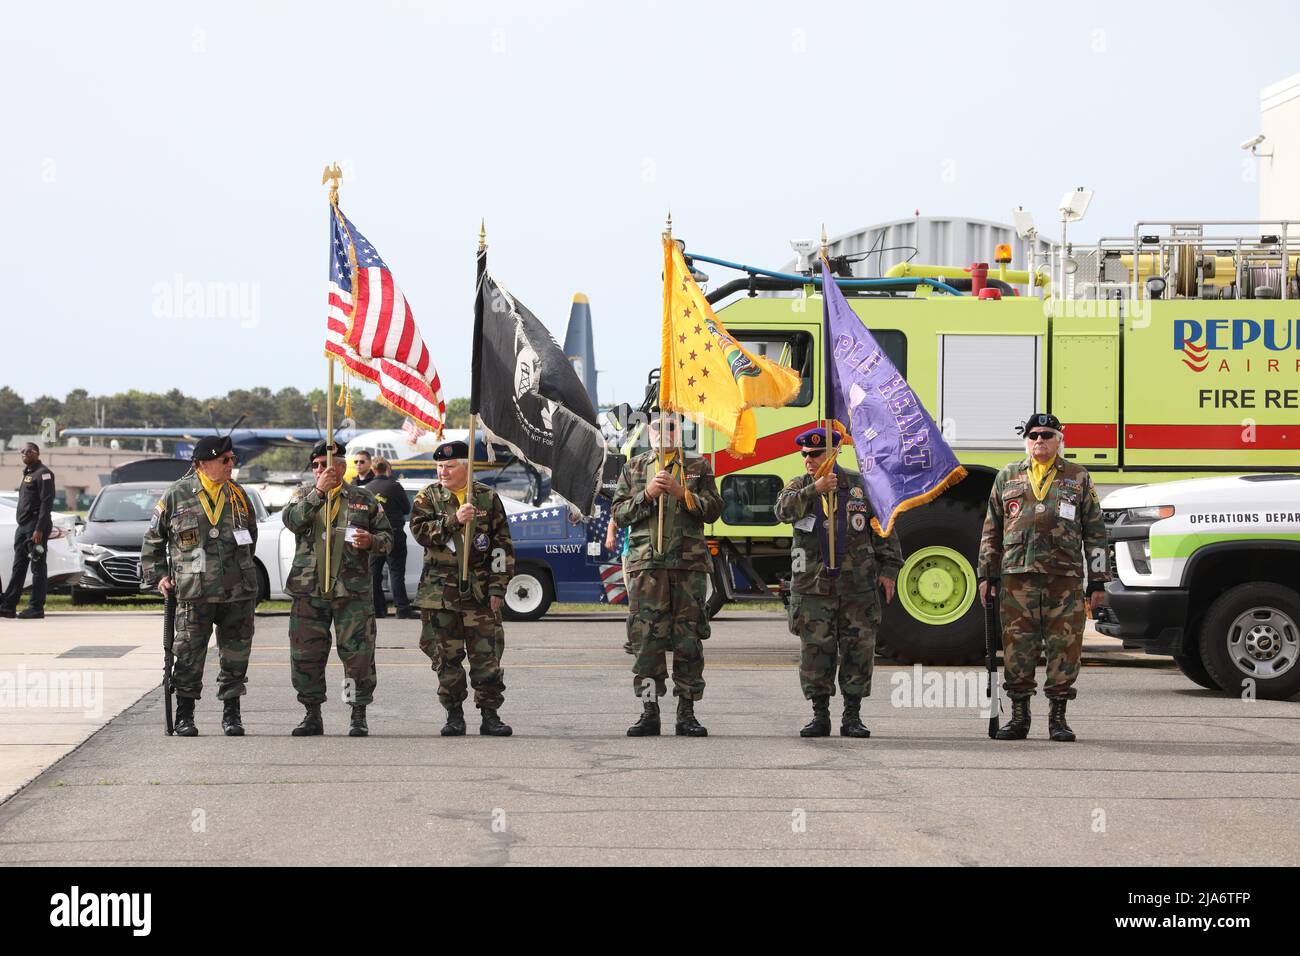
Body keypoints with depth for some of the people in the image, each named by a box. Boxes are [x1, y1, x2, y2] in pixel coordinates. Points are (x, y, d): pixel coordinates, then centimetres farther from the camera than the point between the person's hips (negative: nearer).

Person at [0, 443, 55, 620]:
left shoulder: (43, 473, -8)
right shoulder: (27, 474, 21)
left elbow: (46, 503, -16)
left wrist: (39, 530, -22)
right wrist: (21, 525, 15)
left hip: (36, 525, -9)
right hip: (23, 526, 9)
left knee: (38, 568, -6)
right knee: (18, 567, 6)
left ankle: (36, 608, -5)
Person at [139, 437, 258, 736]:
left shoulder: (238, 496, 11)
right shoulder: (177, 495, 0)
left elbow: (251, 536, 25)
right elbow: (153, 539, 8)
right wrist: (156, 576, 4)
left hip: (238, 591, 3)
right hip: (193, 592, -3)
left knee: (236, 655, 6)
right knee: (189, 655, 0)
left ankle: (231, 713, 17)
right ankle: (184, 716, 11)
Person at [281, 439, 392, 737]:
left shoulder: (363, 500, 10)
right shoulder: (304, 494, 10)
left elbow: (387, 537, 14)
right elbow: (292, 521, -12)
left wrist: (371, 541, -9)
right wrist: (318, 492, -22)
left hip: (353, 590, -1)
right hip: (309, 590, 1)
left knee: (358, 653, -3)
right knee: (305, 654, 4)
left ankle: (359, 716, 7)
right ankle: (312, 716, 15)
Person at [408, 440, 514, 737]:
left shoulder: (488, 498, 7)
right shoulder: (427, 498, 6)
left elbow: (502, 545, 6)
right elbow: (420, 531, -11)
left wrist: (498, 586, 0)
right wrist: (454, 520, -22)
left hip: (480, 589, 0)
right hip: (440, 589, 0)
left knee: (487, 655, -2)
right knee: (447, 656, 4)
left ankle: (490, 715, 5)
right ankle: (454, 715, 13)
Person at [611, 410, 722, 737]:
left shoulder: (698, 467, 12)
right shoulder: (633, 468, 15)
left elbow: (713, 510, 3)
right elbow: (619, 513, 8)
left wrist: (682, 493, -10)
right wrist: (647, 494, -8)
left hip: (690, 564, 0)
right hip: (646, 563, 0)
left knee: (689, 637, -1)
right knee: (646, 637, -4)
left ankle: (686, 713, 5)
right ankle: (649, 712, 1)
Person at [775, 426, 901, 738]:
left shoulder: (860, 485, 6)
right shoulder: (799, 486, 8)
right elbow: (784, 510, -14)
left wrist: (888, 569, 4)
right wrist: (814, 490, -22)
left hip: (858, 586, 0)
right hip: (813, 585, 0)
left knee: (858, 650, 1)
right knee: (815, 651, 0)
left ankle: (852, 717, 9)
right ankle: (820, 716, 9)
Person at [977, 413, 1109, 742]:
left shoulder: (1079, 478, 11)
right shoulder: (1007, 477, 14)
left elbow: (1095, 532, 9)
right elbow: (992, 530, 16)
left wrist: (1097, 581, 3)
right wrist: (987, 575, 9)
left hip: (1065, 578, -1)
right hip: (1017, 576, 1)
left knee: (1064, 646, -2)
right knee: (1017, 646, 0)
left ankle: (1057, 717, 7)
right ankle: (1019, 717, 9)